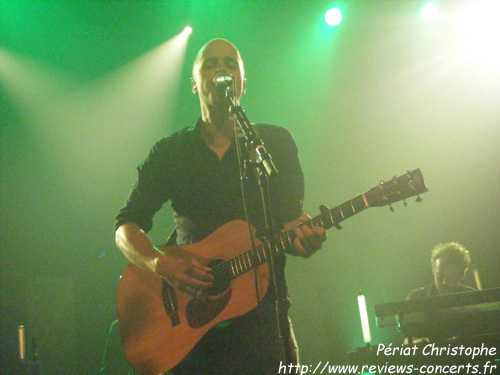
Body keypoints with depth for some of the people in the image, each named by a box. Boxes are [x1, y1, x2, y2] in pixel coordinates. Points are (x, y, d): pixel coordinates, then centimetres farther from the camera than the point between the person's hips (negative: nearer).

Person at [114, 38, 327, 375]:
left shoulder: (276, 142, 10)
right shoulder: (170, 152, 10)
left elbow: (290, 218, 6)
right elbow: (126, 227, 8)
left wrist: (305, 237, -19)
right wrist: (159, 264, -13)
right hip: (189, 317, 0)